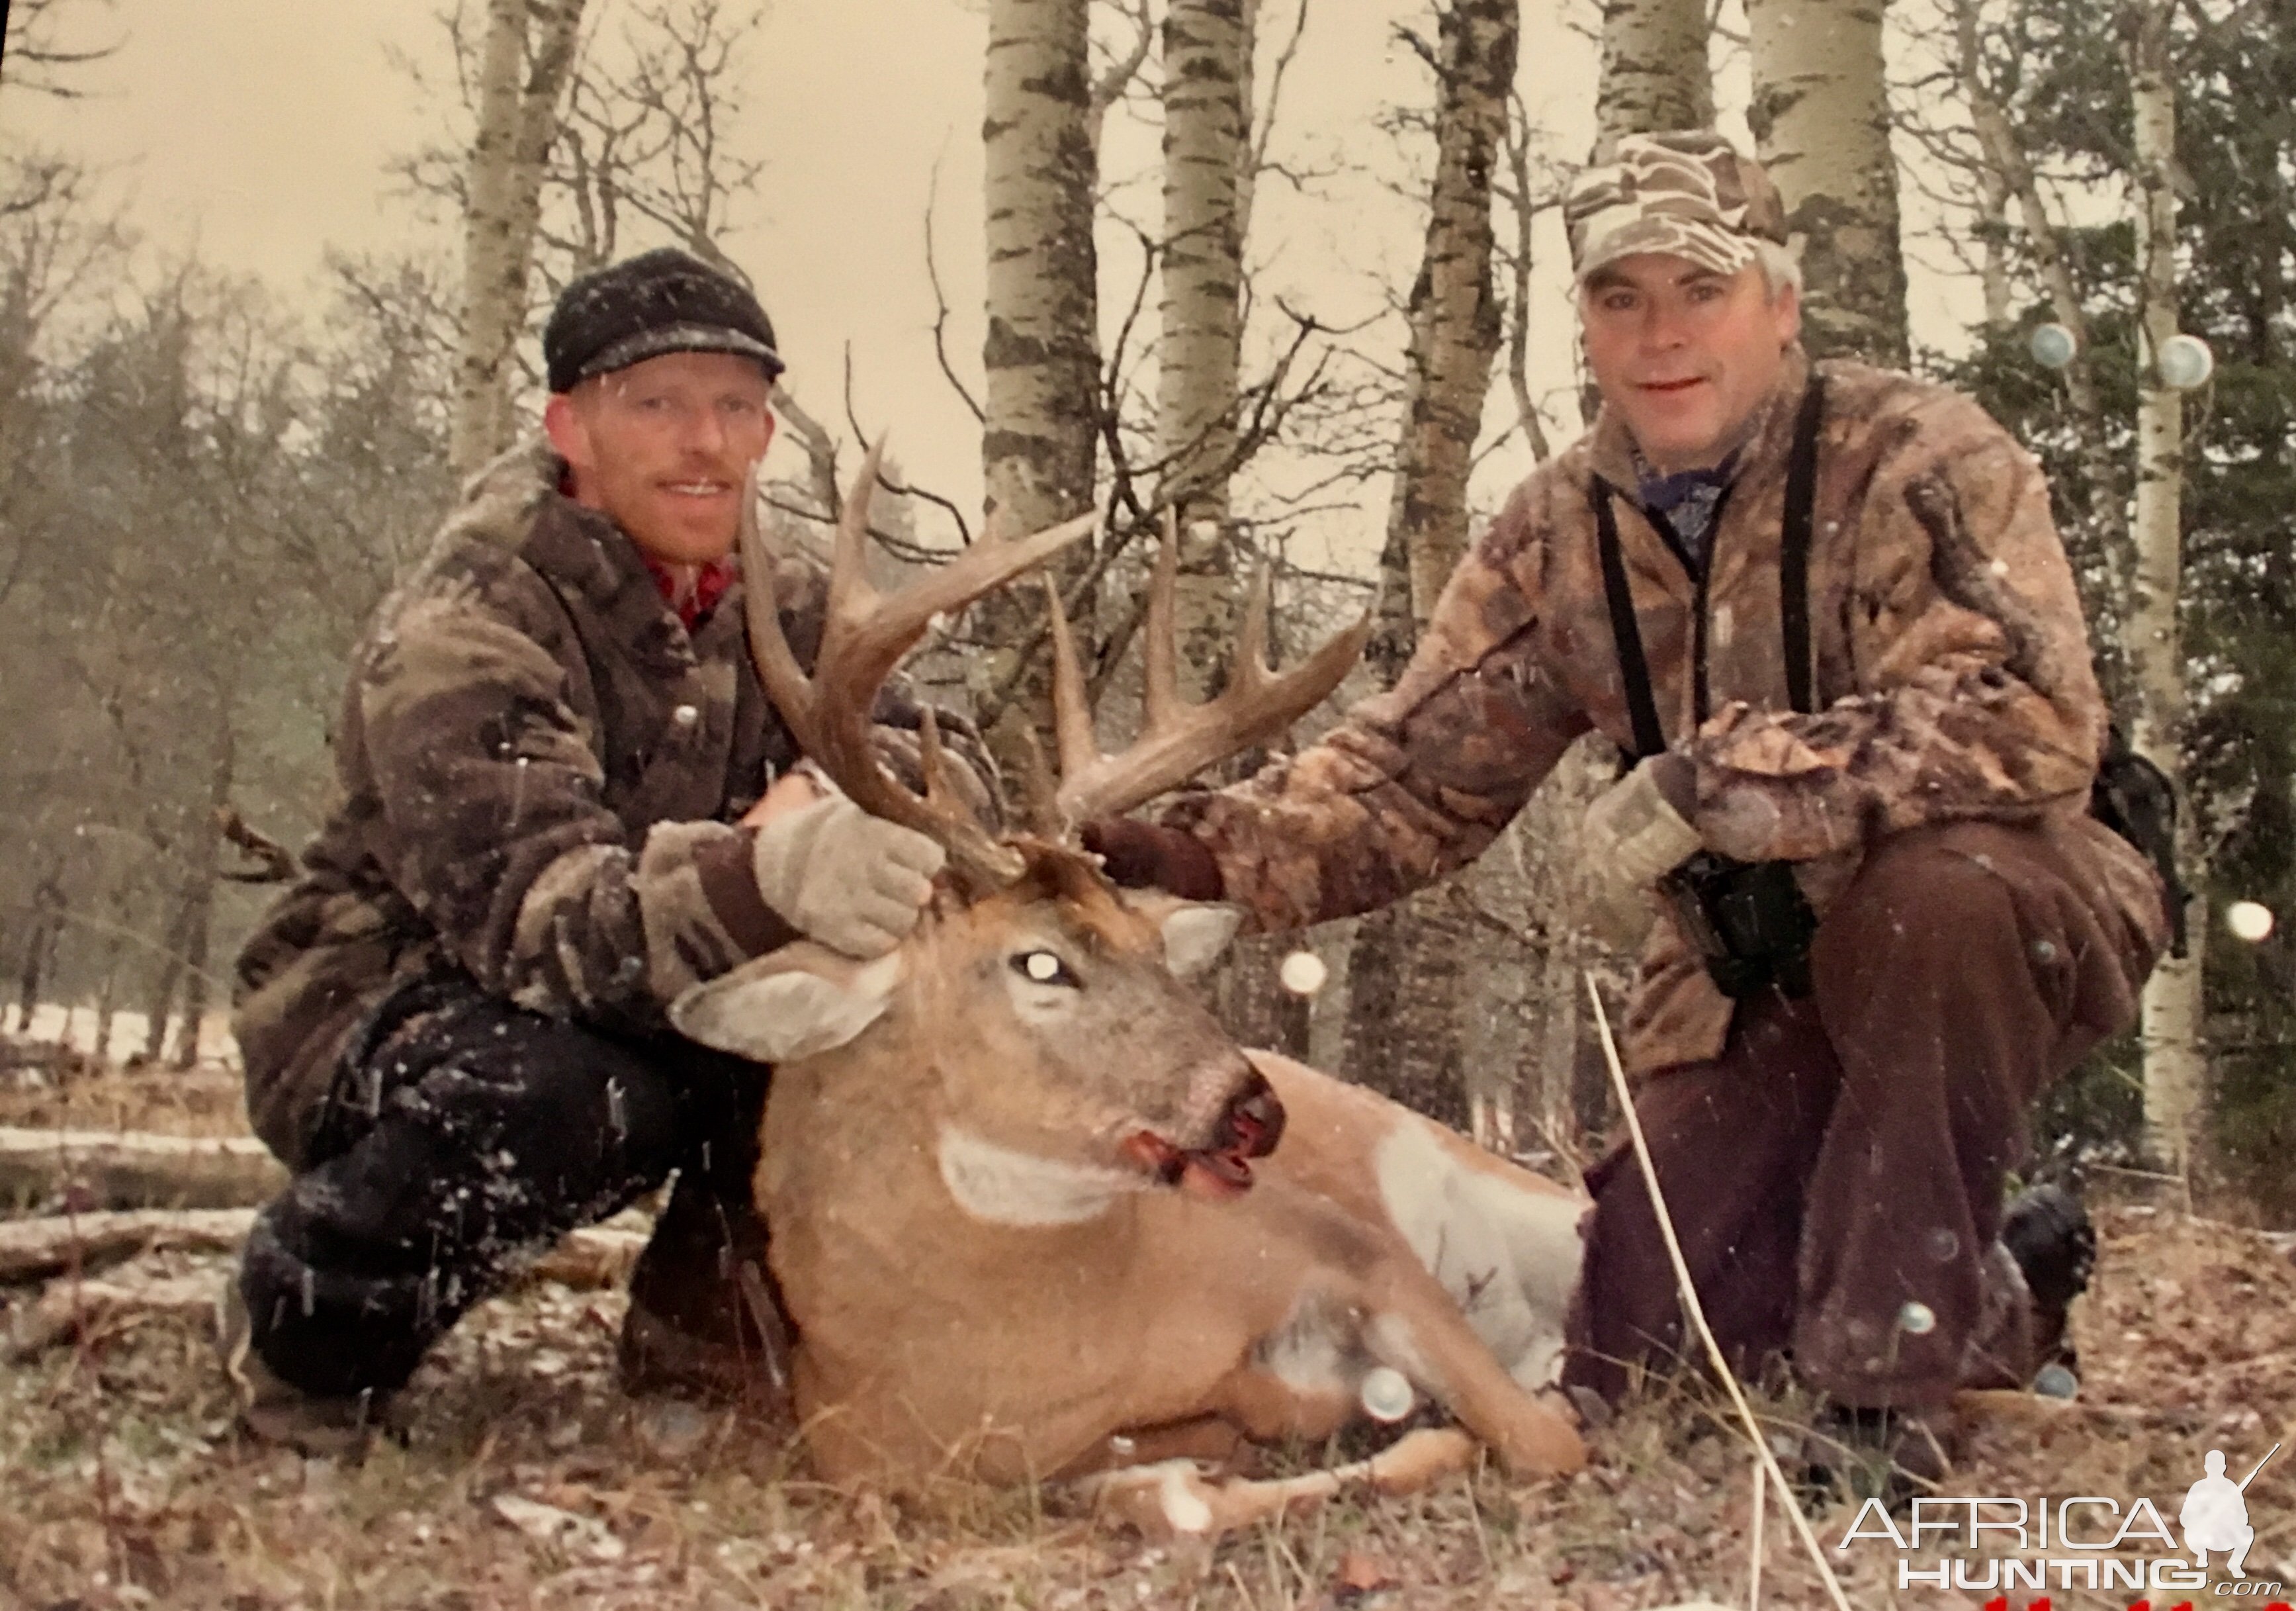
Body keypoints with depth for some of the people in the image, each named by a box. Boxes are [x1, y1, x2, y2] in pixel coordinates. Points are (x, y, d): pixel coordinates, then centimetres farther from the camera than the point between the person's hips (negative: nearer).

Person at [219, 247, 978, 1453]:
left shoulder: (778, 607, 1)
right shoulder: (462, 629, -22)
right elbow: (526, 908, -38)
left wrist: (856, 791, -35)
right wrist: (762, 880, -58)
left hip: (637, 1005, 6)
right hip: (371, 1020, -6)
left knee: (885, 965, -18)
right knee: (573, 1089, -38)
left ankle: (706, 1314, -1)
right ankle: (309, 1317, -8)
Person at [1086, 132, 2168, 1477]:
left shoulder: (1919, 459, -18)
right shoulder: (1558, 536, -2)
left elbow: (2031, 718, -32)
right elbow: (1411, 775, -2)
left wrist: (1706, 785, -35)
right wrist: (1199, 857, -18)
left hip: (1994, 932, -4)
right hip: (1747, 985, 5)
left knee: (1930, 887, -38)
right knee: (1632, 1350, -6)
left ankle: (1888, 1379, -20)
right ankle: (1981, 1284, 23)